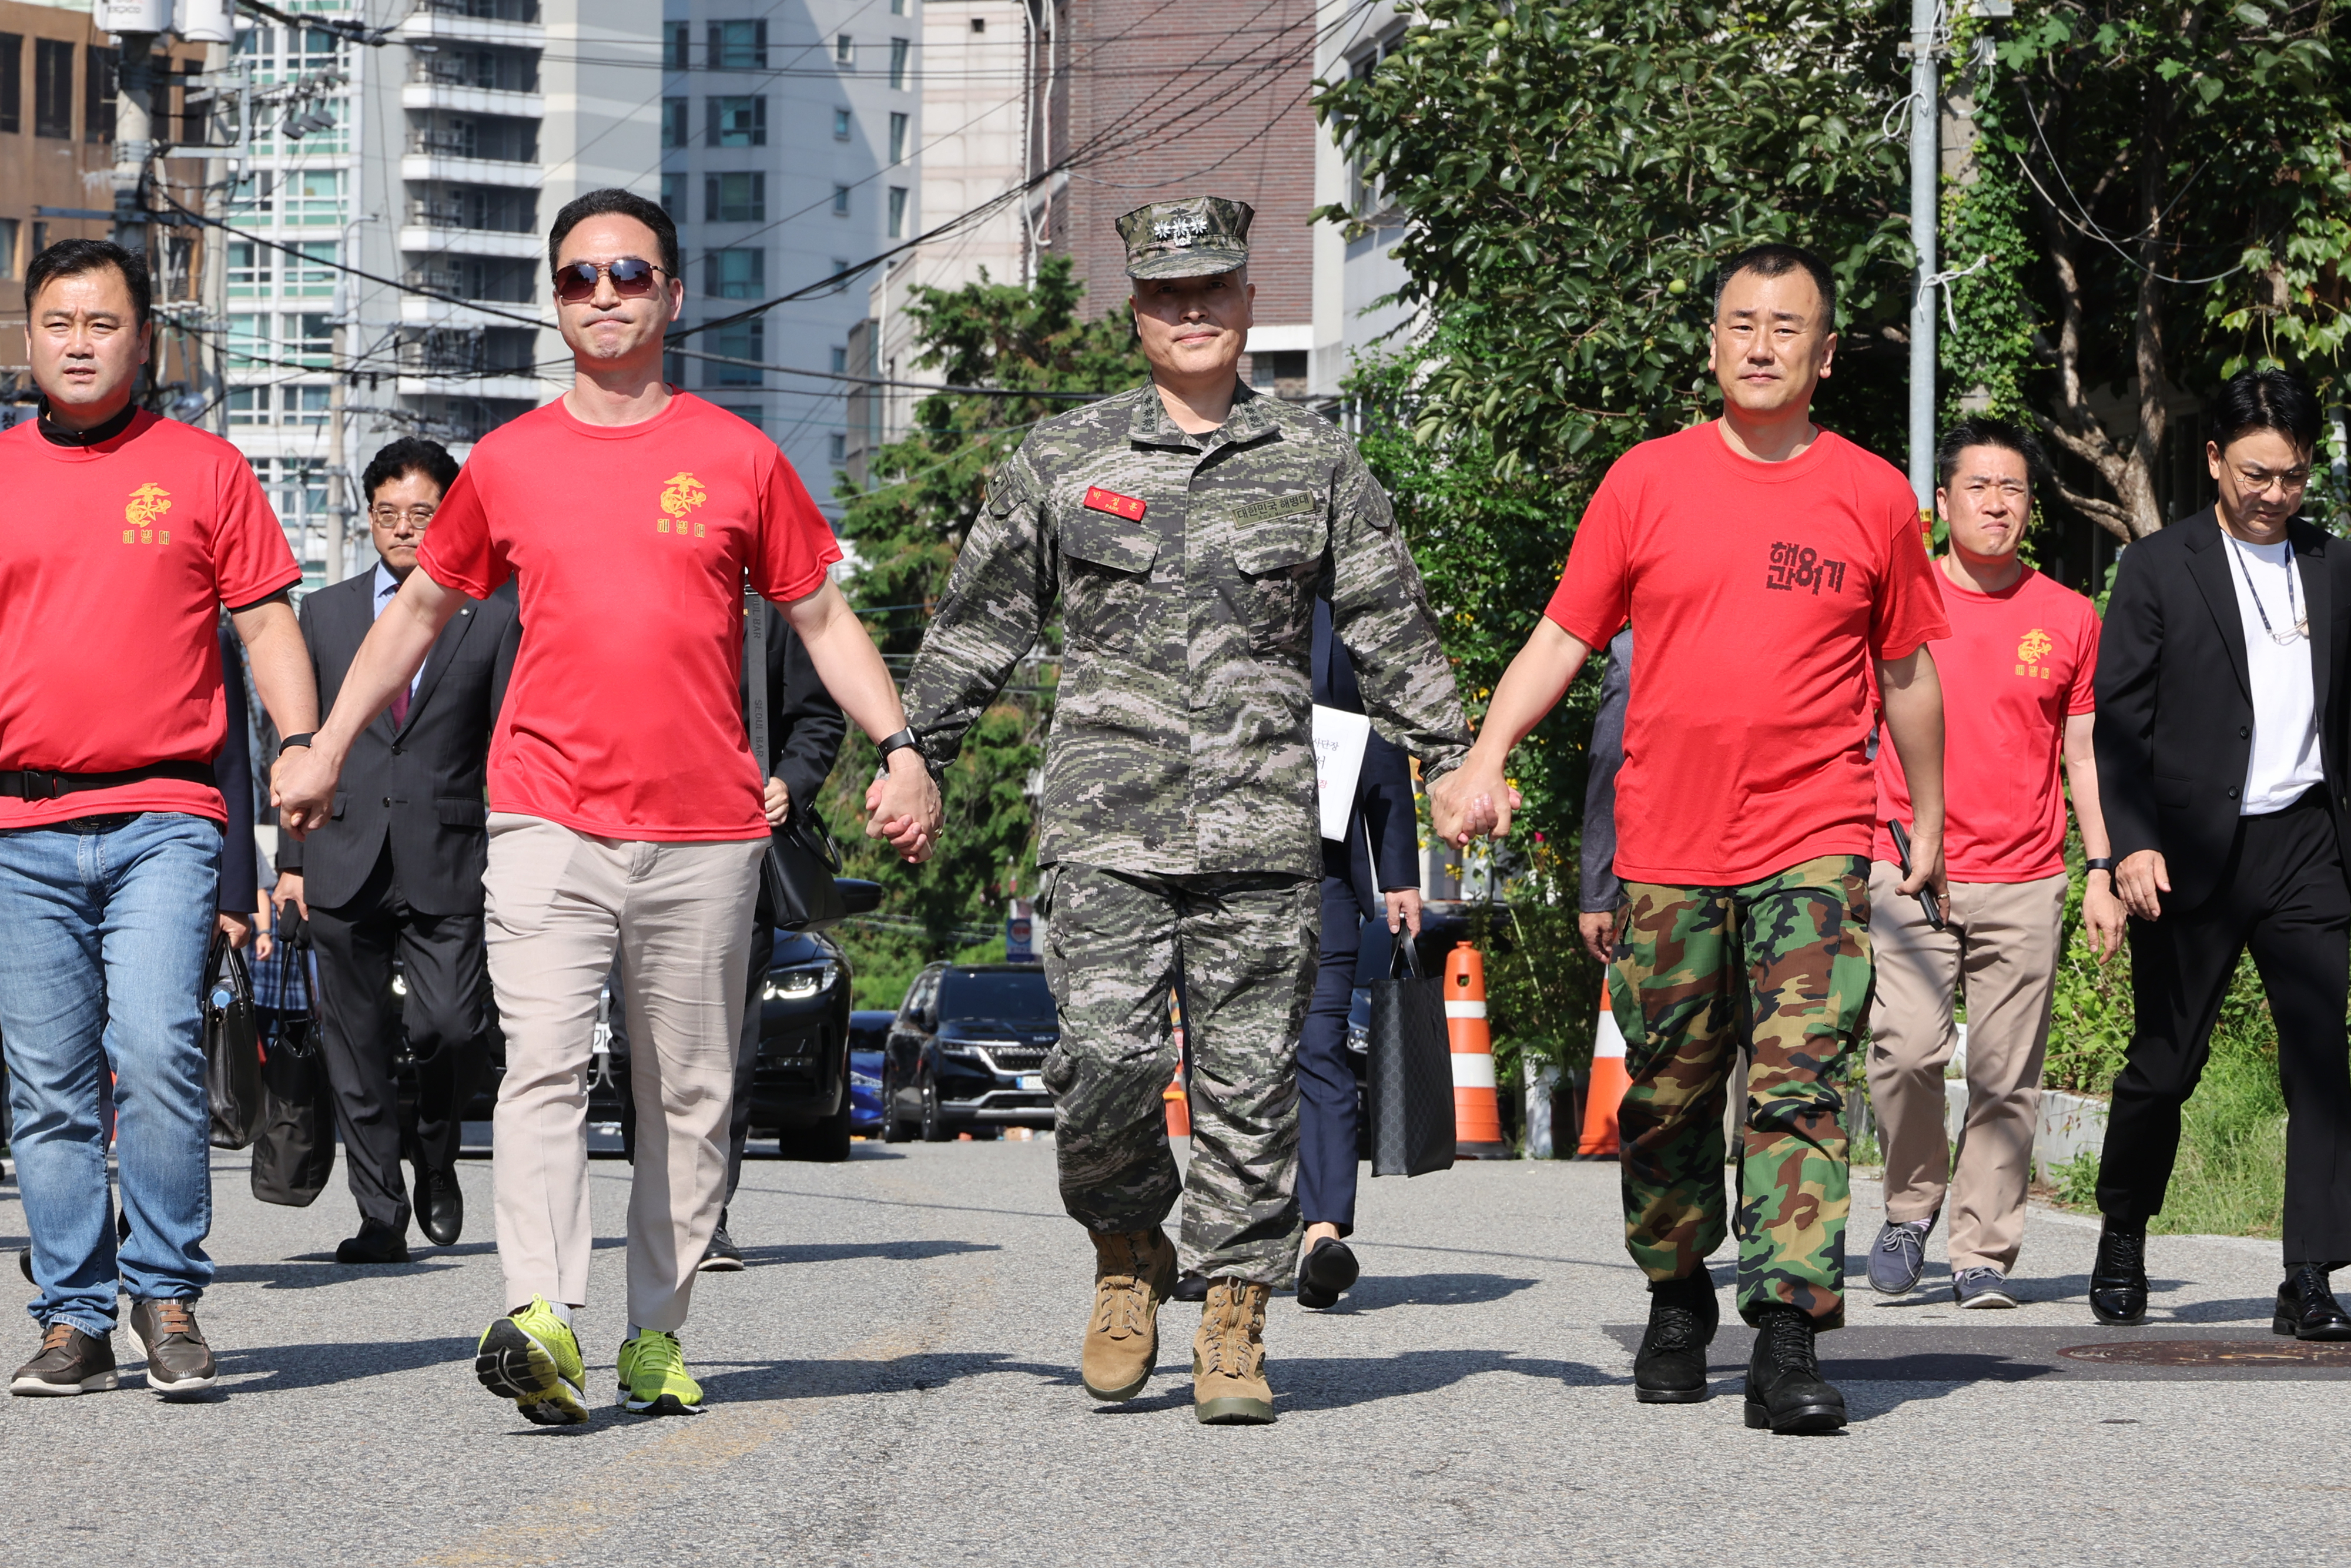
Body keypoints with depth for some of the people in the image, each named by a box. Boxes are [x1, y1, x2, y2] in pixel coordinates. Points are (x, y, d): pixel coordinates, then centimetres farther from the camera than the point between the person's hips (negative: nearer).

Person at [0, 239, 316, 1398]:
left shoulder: (204, 470, 8)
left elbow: (269, 628, 7)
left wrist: (305, 765, -5)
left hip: (163, 817, -2)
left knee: (156, 1051, -17)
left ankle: (168, 1299, -5)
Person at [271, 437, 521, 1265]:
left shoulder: (494, 616, 6)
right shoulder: (326, 614, 13)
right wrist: (292, 859, 8)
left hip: (448, 862, -2)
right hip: (346, 859, 2)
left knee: (450, 1027, -12)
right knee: (357, 1048, 1)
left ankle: (435, 1156, 17)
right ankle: (381, 1217, 8)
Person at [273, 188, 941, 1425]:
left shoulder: (737, 459, 7)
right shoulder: (508, 463, 9)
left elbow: (822, 618, 13)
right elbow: (419, 612, 21)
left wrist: (898, 749, 3)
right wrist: (324, 752, 20)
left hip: (705, 833, 1)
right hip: (548, 820, -1)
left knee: (689, 1093, 4)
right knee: (544, 1066, -16)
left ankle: (656, 1335, 12)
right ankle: (541, 1320, -28)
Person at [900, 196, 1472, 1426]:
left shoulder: (1316, 466, 10)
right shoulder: (1063, 458, 9)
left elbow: (1392, 628, 14)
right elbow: (980, 621, 13)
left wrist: (1451, 759, 8)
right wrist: (915, 750, 10)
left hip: (1261, 827, 1)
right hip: (1105, 820, -1)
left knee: (1250, 1080, -1)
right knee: (1105, 1057, -12)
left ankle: (1234, 1319, 6)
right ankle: (1127, 1256, 13)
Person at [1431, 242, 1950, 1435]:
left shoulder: (1873, 498, 6)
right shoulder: (1646, 482, 5)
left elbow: (1906, 672, 16)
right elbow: (1564, 634, 6)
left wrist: (1929, 823, 23)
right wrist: (1486, 759, -8)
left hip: (1815, 842, -1)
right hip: (1667, 844, 1)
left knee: (1799, 1086, -13)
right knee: (1668, 1097, 9)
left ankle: (1789, 1344, -18)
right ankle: (1675, 1305, 28)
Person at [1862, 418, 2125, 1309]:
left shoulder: (2069, 619, 9)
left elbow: (2084, 756, 14)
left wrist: (2101, 874, 6)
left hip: (2025, 883, 1)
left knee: (2007, 1077, -2)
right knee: (1907, 1050, -16)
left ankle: (1984, 1254, 5)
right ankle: (1911, 1206, 7)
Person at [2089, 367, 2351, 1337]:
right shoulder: (2158, 569, 2)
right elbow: (2120, 722, -2)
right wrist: (2132, 843, -13)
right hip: (2191, 855, -2)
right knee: (2165, 1064, 5)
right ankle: (2122, 1239, 28)